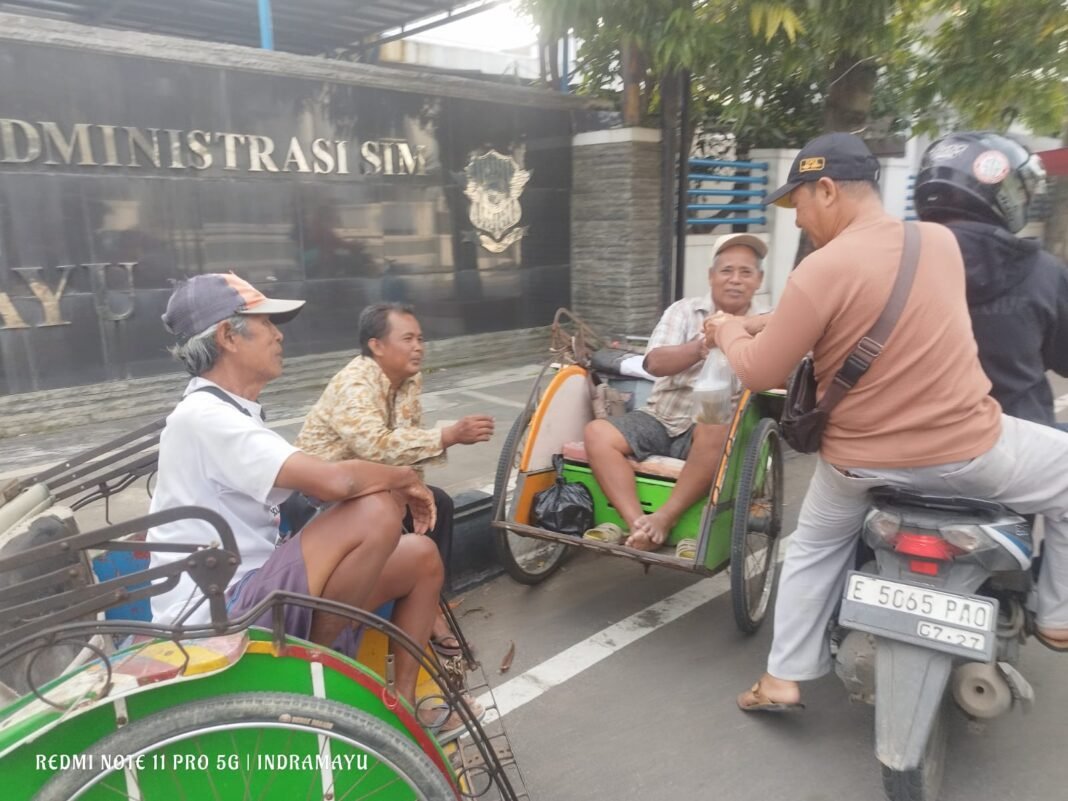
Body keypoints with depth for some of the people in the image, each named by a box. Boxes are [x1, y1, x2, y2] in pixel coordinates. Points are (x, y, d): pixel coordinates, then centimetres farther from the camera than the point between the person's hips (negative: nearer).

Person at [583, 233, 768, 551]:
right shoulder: (685, 310, 9)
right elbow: (655, 363, -5)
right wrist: (701, 347, -23)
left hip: (710, 429, -2)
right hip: (659, 419, 2)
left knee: (719, 429, -37)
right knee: (597, 432, -21)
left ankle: (663, 519, -28)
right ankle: (637, 523, -30)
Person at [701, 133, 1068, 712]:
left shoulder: (821, 268, -16)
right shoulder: (941, 240, 1)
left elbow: (760, 373, -12)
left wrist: (732, 333, 9)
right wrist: (769, 320, 18)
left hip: (861, 460, -1)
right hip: (967, 449, 2)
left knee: (813, 547, 26)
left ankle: (783, 678, 29)